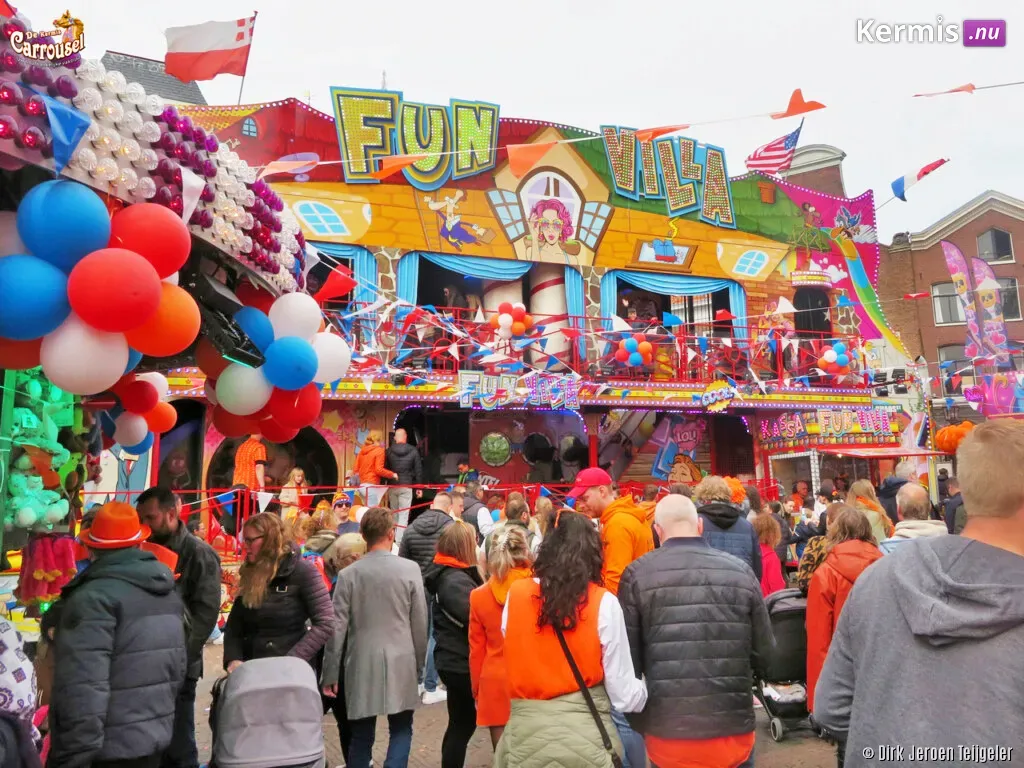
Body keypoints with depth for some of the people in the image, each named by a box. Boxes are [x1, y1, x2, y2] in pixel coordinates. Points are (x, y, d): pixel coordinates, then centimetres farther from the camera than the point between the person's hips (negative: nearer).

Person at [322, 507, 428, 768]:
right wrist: (419, 663, 11)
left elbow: (337, 627, -3)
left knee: (362, 734, 13)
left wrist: (330, 673, 6)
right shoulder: (410, 569, -7)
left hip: (361, 664, 1)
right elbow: (420, 623, -2)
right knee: (401, 729, 14)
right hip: (401, 662, -1)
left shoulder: (348, 574, -5)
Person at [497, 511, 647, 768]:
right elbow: (624, 697, -8)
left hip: (524, 735, 2)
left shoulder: (515, 595, -5)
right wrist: (650, 685, 13)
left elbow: (513, 667, 7)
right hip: (585, 737, -2)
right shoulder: (603, 603, -11)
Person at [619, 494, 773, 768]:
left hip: (667, 732, -1)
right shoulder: (740, 571, -3)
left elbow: (627, 658, -6)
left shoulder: (638, 575, -9)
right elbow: (764, 652, 2)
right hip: (734, 730, 2)